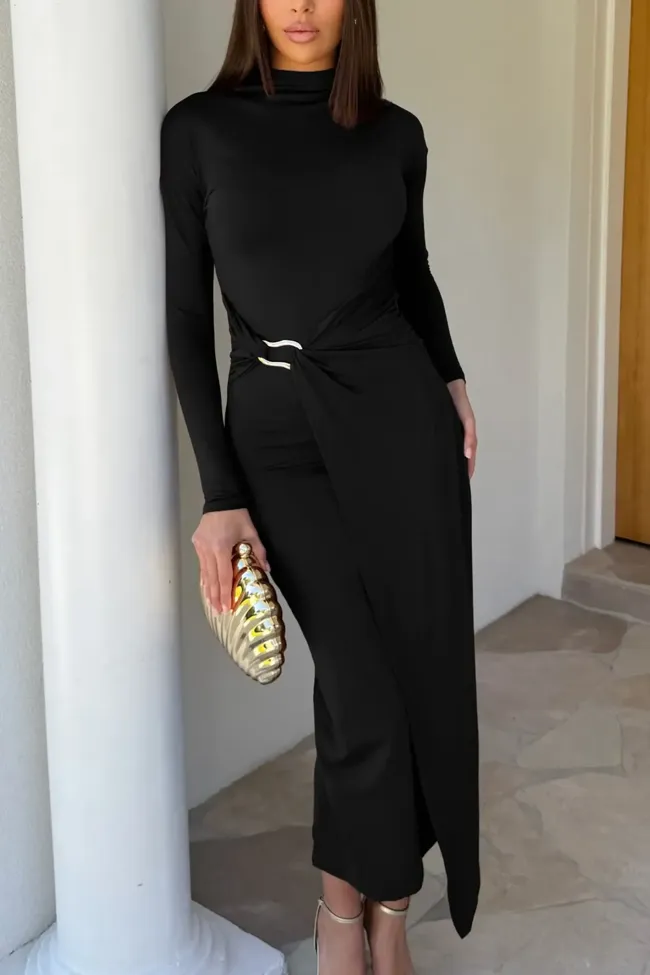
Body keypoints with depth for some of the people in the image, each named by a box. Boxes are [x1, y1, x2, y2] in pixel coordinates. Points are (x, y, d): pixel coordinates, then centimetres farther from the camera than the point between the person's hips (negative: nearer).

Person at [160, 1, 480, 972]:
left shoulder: (396, 133, 5)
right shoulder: (199, 128, -3)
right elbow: (187, 314, -3)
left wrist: (451, 382, 5)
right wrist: (219, 493, -8)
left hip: (400, 415, 3)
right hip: (278, 434, -2)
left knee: (426, 665, 3)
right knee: (363, 683, -7)